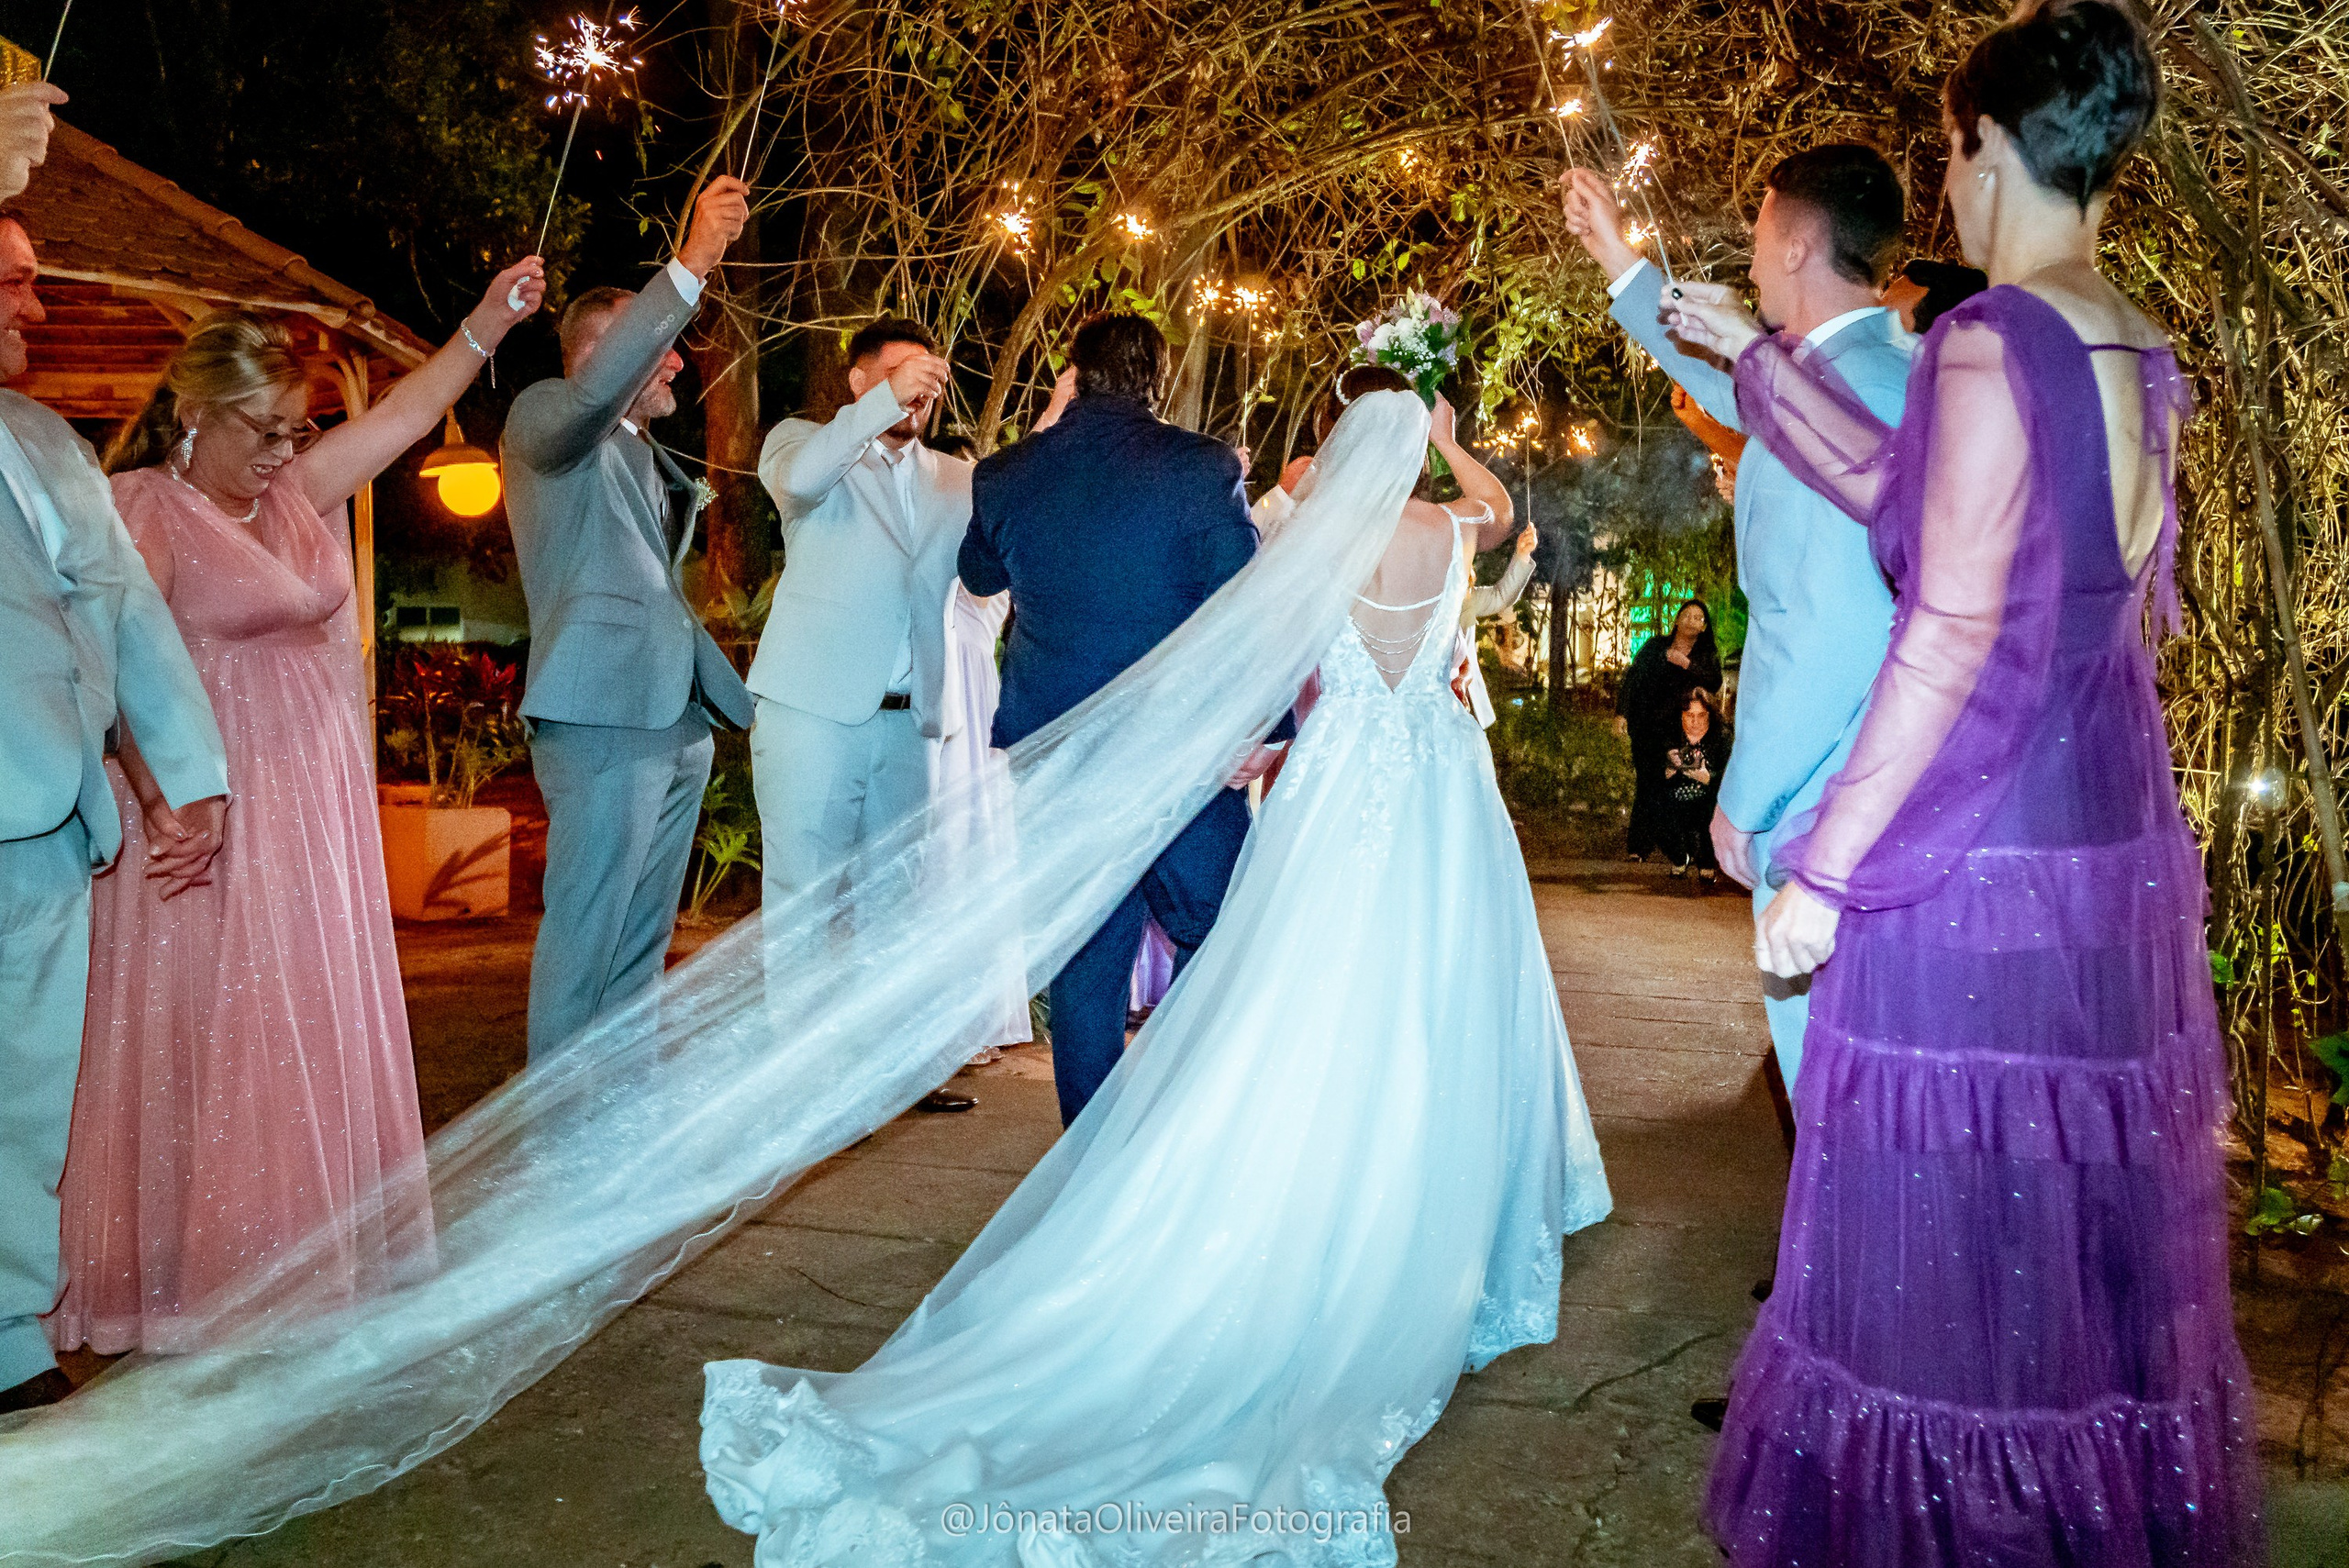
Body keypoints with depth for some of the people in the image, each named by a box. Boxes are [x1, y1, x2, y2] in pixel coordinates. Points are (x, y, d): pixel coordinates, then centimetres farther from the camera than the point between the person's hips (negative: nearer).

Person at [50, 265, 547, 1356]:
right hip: (215, 811, -7)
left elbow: (403, 417, 8)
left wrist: (485, 326, -1)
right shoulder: (143, 508, -7)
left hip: (318, 805, 7)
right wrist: (167, 800, -28)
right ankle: (188, 1280, 12)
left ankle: (309, 1256, 25)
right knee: (209, 1035, -1)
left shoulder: (293, 494, 12)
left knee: (316, 1032, 12)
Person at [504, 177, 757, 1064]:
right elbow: (593, 393, -24)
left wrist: (737, 698, 22)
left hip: (677, 719, 9)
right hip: (602, 717, -9)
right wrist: (692, 264, -28)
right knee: (583, 944, -8)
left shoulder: (650, 461, 25)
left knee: (641, 946, 12)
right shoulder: (545, 419, 1)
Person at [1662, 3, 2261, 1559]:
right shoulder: (2144, 357, 9)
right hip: (2117, 826, 9)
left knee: (1948, 1211, 4)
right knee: (2095, 1190, 19)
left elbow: (1953, 637, -19)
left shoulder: (1992, 340, -16)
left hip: (1978, 847, -9)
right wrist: (1748, 349, 24)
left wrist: (1824, 870, -14)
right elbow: (1897, 489, 14)